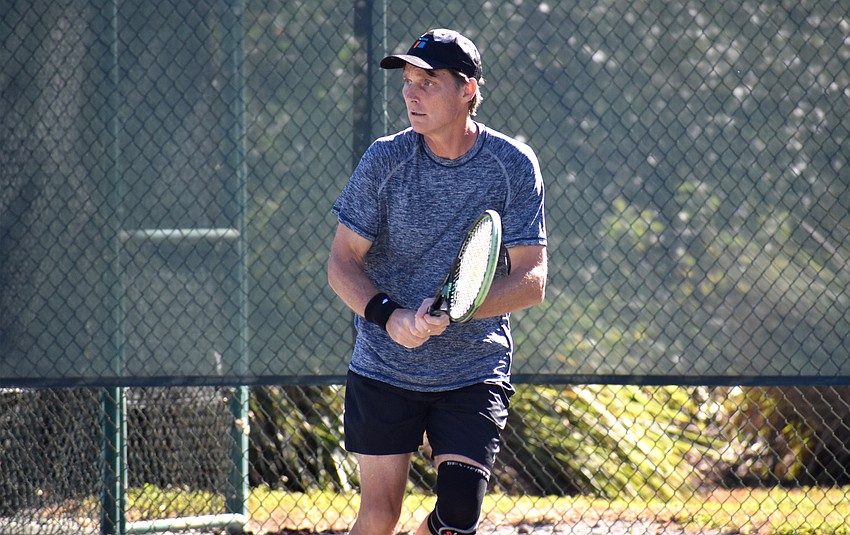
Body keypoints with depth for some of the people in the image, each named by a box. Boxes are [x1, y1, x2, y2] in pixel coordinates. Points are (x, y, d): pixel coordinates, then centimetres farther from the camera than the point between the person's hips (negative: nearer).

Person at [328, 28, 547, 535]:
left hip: (476, 374, 0)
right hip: (384, 371, 1)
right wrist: (389, 316, -23)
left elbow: (532, 280, -10)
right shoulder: (384, 160, -5)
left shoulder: (514, 166, -7)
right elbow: (342, 264, -3)